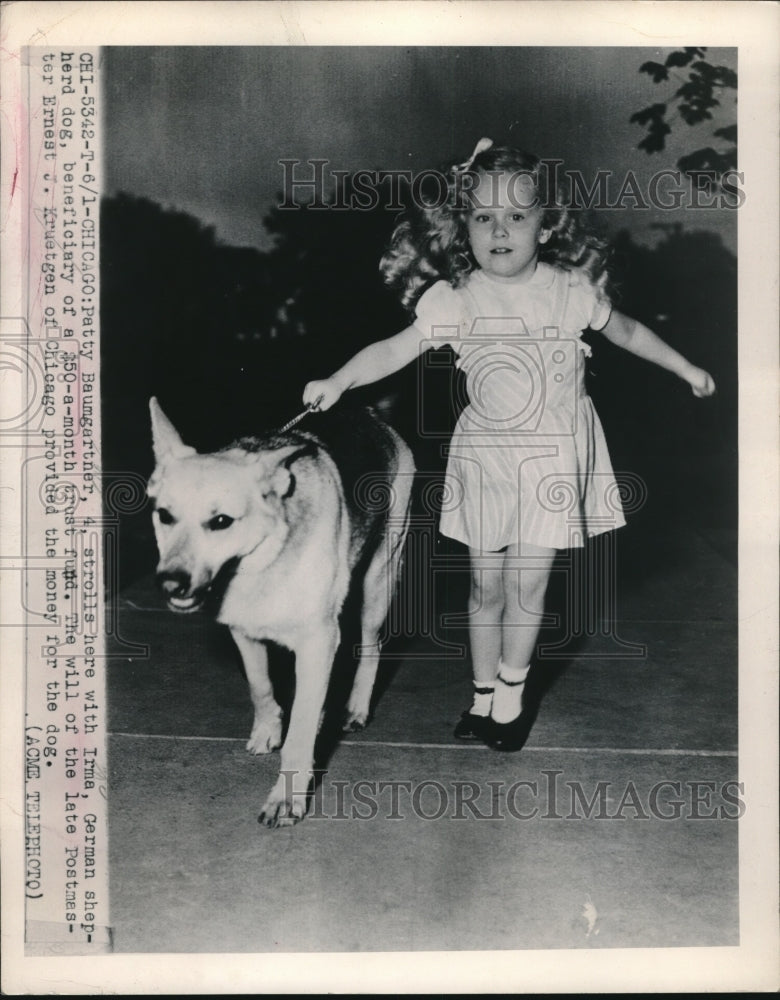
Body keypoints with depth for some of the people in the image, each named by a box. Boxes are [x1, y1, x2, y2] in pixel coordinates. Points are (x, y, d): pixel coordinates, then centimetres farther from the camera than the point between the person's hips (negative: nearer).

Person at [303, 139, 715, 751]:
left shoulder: (571, 290, -4)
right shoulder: (452, 299, -9)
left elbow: (626, 332, 12)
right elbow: (395, 349, -15)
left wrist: (686, 368, 20)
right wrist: (338, 381, -31)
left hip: (554, 456, 0)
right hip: (486, 455, 0)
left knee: (529, 585, 2)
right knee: (487, 586, 9)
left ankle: (510, 695, 23)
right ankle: (484, 694, 28)